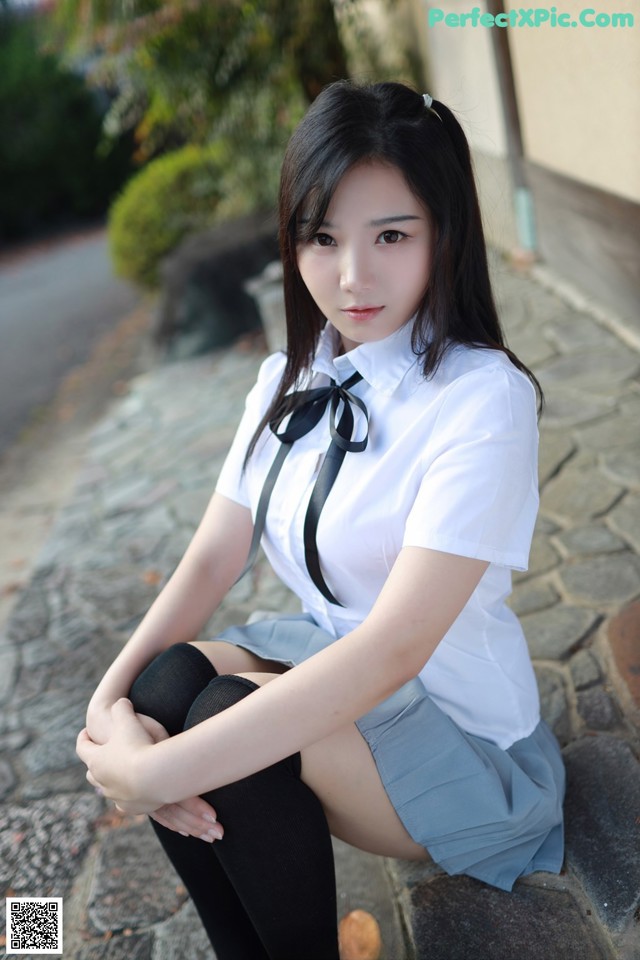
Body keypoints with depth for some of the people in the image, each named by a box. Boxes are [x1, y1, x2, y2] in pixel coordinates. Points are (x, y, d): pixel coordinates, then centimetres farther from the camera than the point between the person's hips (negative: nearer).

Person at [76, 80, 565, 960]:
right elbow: (212, 558, -2)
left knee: (228, 722, -28)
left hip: (460, 728, -5)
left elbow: (393, 648, -31)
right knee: (168, 680, -20)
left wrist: (156, 772, -30)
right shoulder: (289, 382, 0)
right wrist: (112, 695, -19)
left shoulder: (482, 398, -23)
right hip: (330, 672, 6)